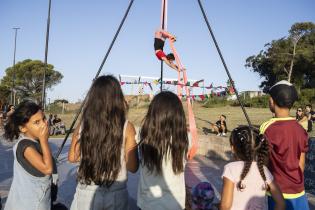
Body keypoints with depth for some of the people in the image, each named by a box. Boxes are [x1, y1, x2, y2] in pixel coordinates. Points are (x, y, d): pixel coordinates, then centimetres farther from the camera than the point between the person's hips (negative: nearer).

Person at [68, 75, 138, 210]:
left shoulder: (83, 125, -8)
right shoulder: (126, 127, -14)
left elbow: (72, 157, 5)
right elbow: (133, 167, -8)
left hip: (86, 192, 1)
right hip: (116, 194, 0)